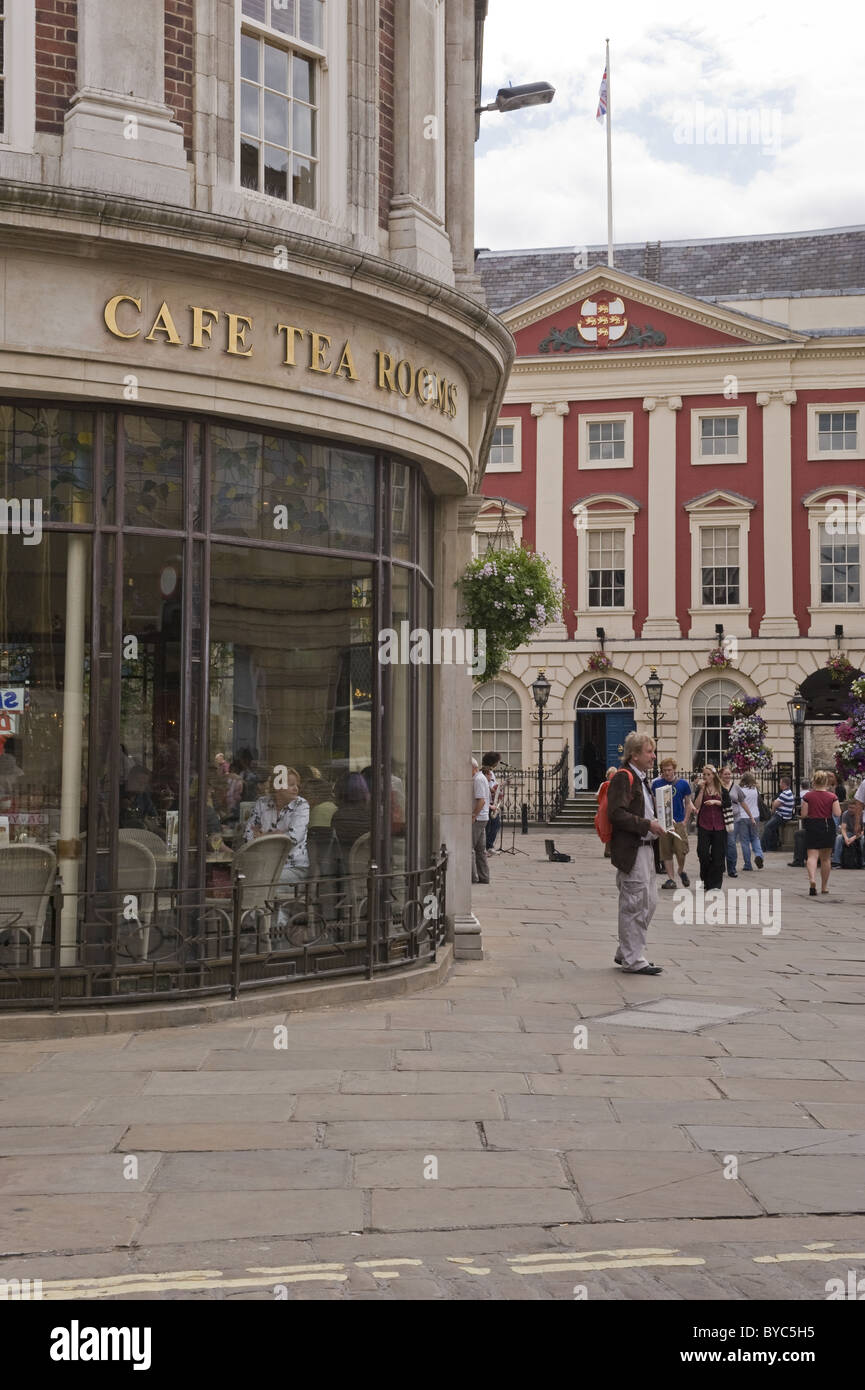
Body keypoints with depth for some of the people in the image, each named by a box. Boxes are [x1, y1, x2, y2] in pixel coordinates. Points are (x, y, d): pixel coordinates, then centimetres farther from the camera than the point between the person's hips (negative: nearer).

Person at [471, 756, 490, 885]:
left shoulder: (478, 779, -15)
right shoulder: (480, 778, 18)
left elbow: (481, 801, -23)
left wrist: (473, 816, -22)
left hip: (477, 818, -11)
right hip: (483, 818, 11)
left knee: (469, 847, -9)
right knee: (480, 849, 11)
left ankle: (472, 876, -10)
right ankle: (483, 876, 13)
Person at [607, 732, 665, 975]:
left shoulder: (642, 778, 19)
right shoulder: (623, 778, -13)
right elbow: (617, 814, -22)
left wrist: (656, 823, 11)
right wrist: (647, 825, -20)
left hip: (645, 848, 10)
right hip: (630, 850, -10)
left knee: (650, 901, 13)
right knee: (635, 904, -5)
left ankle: (626, 952, 24)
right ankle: (633, 960, 3)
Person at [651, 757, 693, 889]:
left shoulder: (682, 783, 3)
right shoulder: (656, 784, 3)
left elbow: (688, 803, 9)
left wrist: (685, 821, 1)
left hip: (679, 822, -1)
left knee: (681, 851, -5)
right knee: (666, 852, 2)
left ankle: (681, 871, 23)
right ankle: (671, 878, 9)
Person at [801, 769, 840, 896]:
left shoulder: (808, 796, -5)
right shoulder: (832, 796, -4)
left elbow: (804, 815, -6)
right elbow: (837, 813, -9)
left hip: (812, 827, -1)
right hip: (828, 827, 1)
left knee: (812, 855, -4)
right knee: (826, 858, 14)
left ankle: (812, 879, -32)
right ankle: (824, 886, 22)